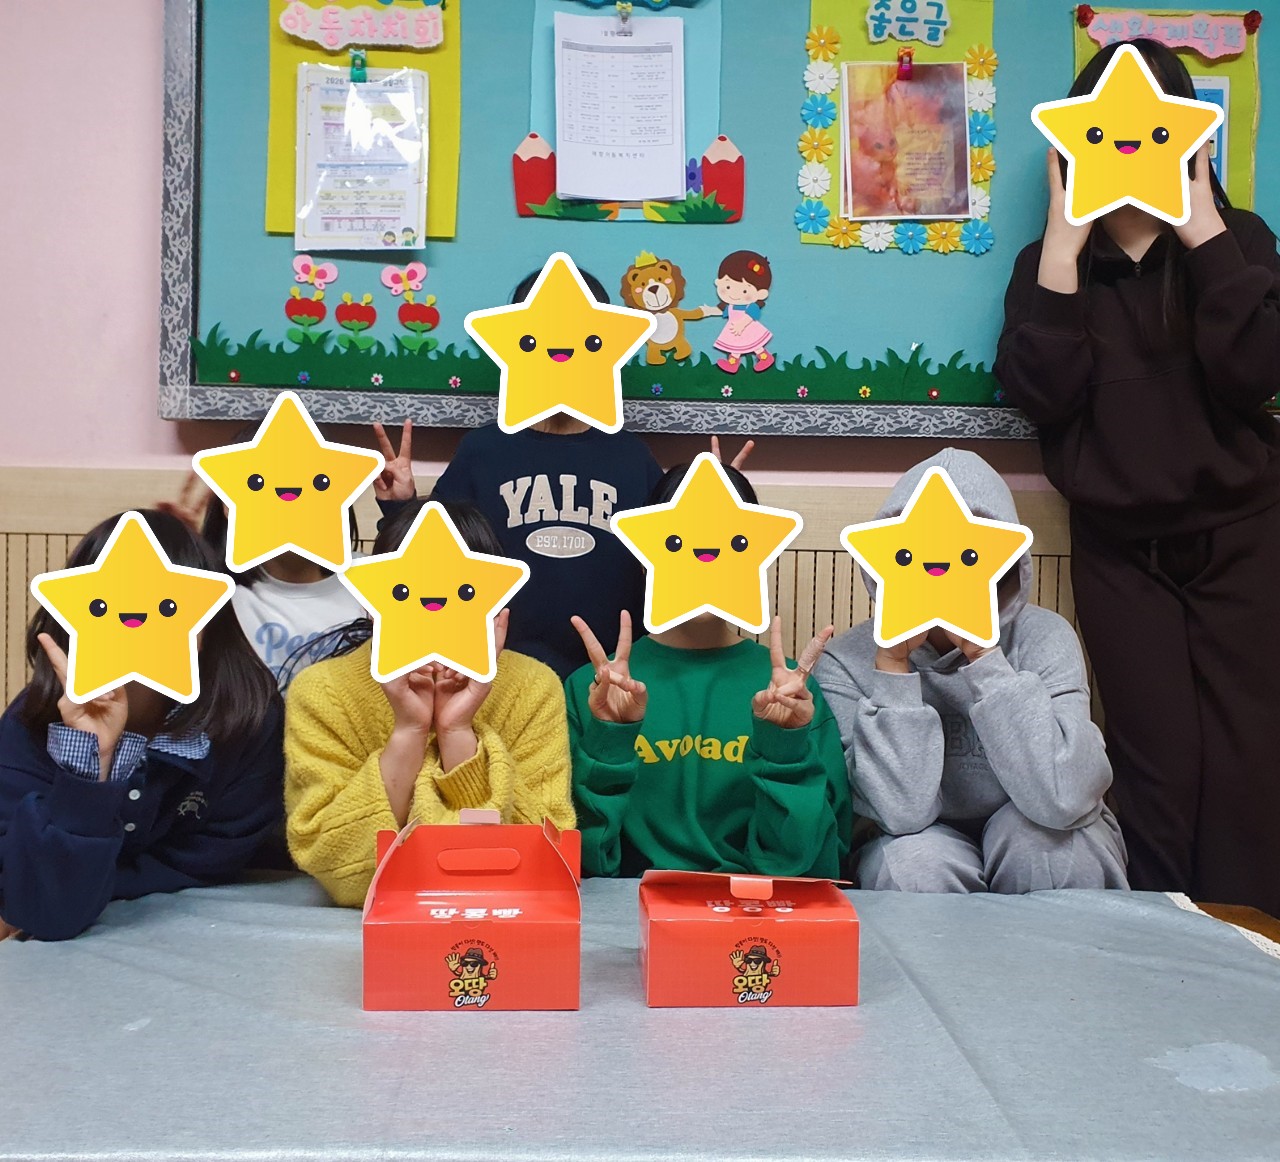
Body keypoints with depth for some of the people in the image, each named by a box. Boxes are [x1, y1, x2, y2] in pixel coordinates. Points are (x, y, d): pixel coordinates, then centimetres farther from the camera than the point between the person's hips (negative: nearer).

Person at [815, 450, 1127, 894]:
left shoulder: (1044, 638, -16)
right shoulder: (846, 662, -15)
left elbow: (1065, 800, -31)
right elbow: (903, 813, -26)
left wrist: (983, 655, -30)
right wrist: (892, 662, -29)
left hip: (1048, 858, 1)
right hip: (926, 870, 0)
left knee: (1033, 830, -30)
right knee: (914, 859, -32)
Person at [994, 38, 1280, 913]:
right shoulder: (1052, 265, 4)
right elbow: (1040, 395, -14)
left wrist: (1203, 228, -14)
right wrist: (1064, 242, -15)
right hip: (1121, 552, 0)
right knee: (1159, 771, -2)